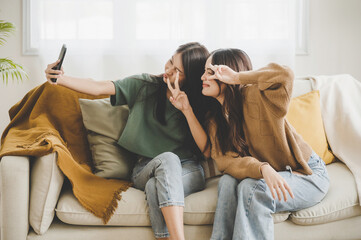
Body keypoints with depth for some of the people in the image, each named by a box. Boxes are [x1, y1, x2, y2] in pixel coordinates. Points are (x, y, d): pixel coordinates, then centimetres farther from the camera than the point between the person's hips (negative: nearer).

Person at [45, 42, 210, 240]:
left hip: (188, 170, 0)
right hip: (146, 169, 1)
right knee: (167, 158, -36)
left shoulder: (198, 102, 1)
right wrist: (61, 79, -18)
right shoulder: (145, 85, 4)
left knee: (155, 188, -36)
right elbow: (100, 88, -3)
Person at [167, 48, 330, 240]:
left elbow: (285, 75, -40)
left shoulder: (253, 96, -19)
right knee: (228, 181, -23)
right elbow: (224, 159, -13)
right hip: (265, 175, 5)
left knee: (252, 188, -31)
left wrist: (237, 77, -30)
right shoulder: (215, 117, -1)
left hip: (308, 174, -5)